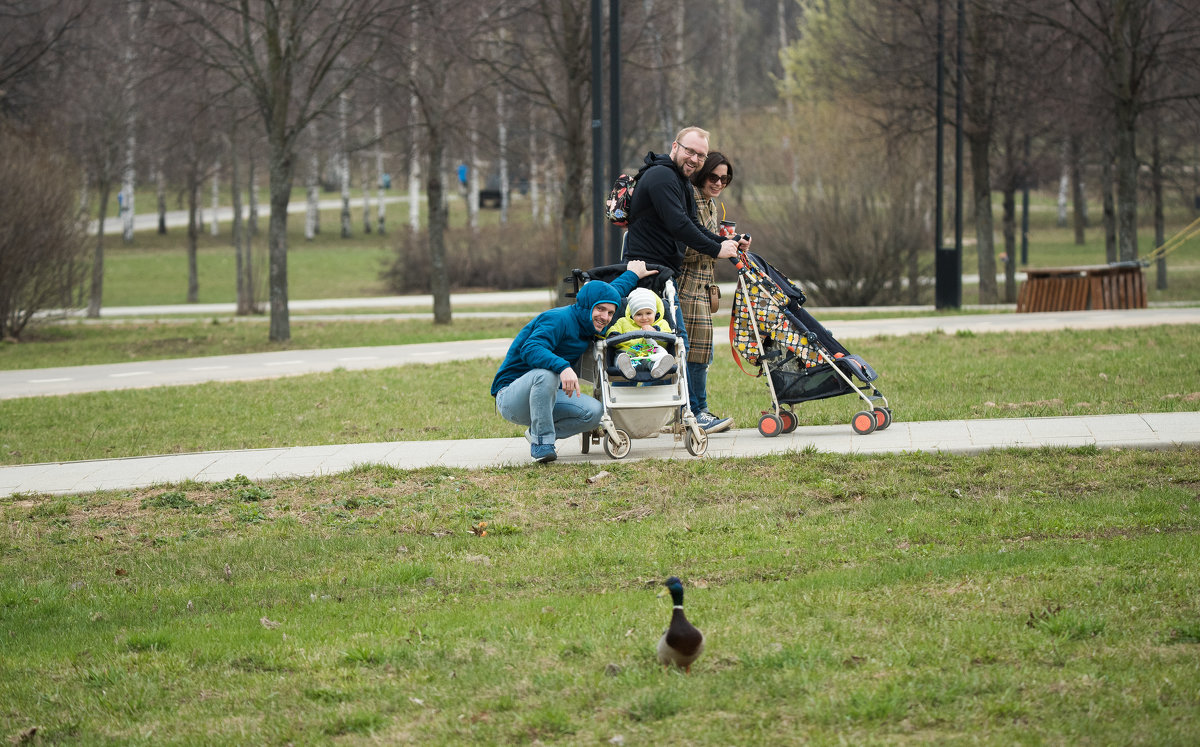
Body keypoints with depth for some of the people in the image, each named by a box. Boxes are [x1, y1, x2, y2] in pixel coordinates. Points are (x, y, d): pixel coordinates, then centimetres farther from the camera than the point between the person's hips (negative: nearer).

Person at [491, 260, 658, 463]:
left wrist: (632, 275, 41)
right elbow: (530, 349, -40)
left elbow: (609, 293, 31)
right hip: (509, 398, -9)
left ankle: (537, 433, 6)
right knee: (547, 373, -40)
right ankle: (542, 443, -27)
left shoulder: (587, 324, 7)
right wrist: (563, 367, -54)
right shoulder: (559, 320, -21)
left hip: (546, 395, 9)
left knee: (594, 412, -14)